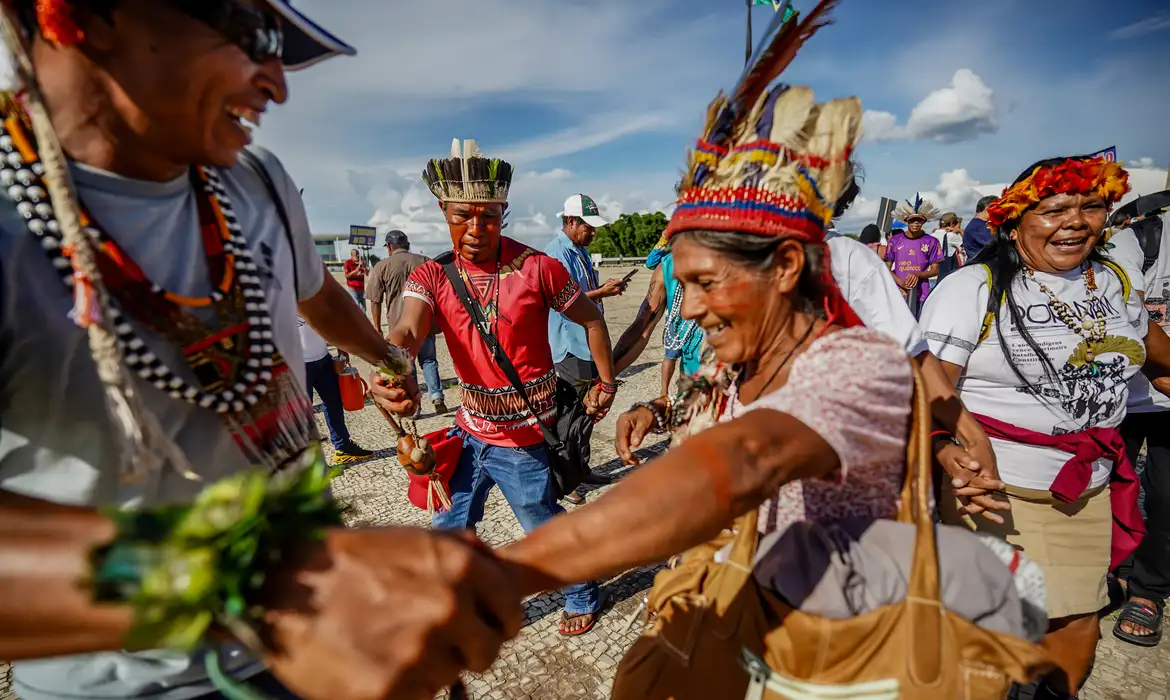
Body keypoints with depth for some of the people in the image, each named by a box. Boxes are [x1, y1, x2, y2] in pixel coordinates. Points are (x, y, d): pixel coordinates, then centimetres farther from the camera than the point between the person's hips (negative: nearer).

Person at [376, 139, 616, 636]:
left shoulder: (536, 268, -15)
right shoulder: (433, 276, -6)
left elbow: (591, 318, -2)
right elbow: (406, 330, -26)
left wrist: (606, 381, 1)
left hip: (523, 436, -4)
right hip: (469, 428, 4)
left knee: (548, 529, 12)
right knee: (450, 528, 17)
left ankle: (583, 598, 42)